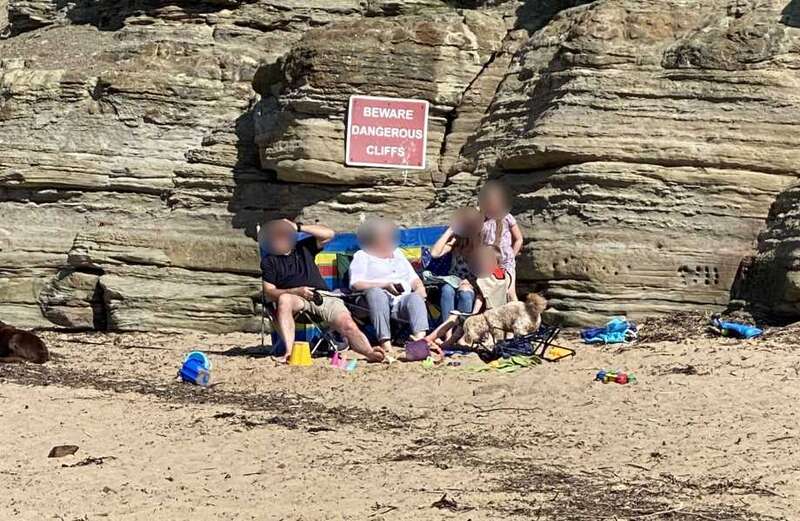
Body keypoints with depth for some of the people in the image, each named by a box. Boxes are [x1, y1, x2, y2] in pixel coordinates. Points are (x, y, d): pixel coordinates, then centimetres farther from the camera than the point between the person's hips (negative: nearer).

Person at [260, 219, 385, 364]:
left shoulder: (304, 248, 24)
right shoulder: (269, 261, 16)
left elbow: (328, 234, 9)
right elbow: (269, 293, 4)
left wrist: (298, 227, 7)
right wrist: (298, 291, -11)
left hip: (323, 296, 3)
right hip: (296, 298, -2)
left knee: (347, 324, -24)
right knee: (284, 299, -39)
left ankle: (369, 352, -43)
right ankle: (289, 351, -49)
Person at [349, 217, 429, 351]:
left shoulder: (398, 253, 33)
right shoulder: (362, 256, 15)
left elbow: (414, 279, 30)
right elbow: (356, 284, -2)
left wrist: (420, 288, 5)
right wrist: (385, 285, -12)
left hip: (402, 300, 4)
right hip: (379, 300, -4)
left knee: (416, 297, -31)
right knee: (376, 292, -39)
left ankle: (420, 336, -57)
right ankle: (385, 342, -50)